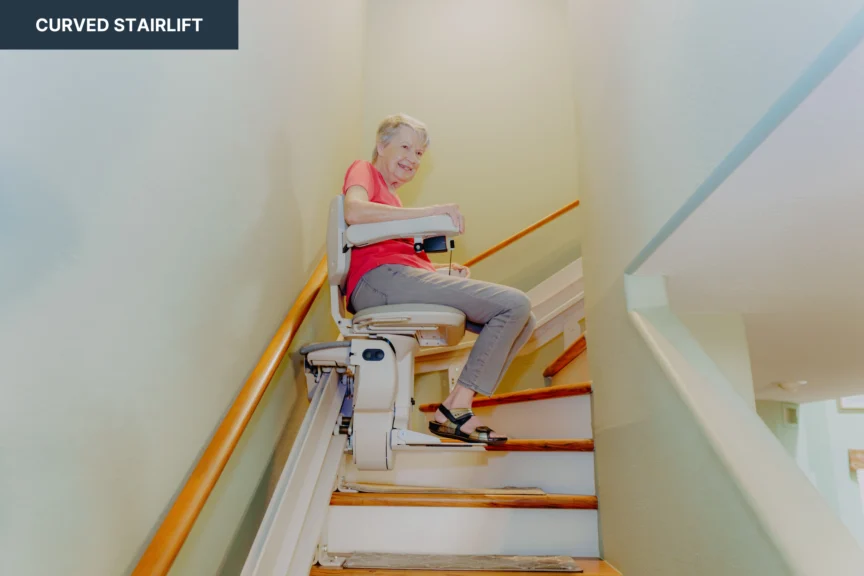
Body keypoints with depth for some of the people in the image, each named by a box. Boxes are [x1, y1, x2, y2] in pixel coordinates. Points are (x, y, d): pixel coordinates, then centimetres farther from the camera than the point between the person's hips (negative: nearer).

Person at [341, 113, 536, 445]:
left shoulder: (390, 198, 36)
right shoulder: (363, 170, 12)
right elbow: (354, 212, -13)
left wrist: (443, 271, 5)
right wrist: (429, 212, -17)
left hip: (408, 277, 9)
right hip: (381, 279, -9)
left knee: (522, 321, 2)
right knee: (515, 304, -17)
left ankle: (455, 407, -6)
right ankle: (453, 412, -14)